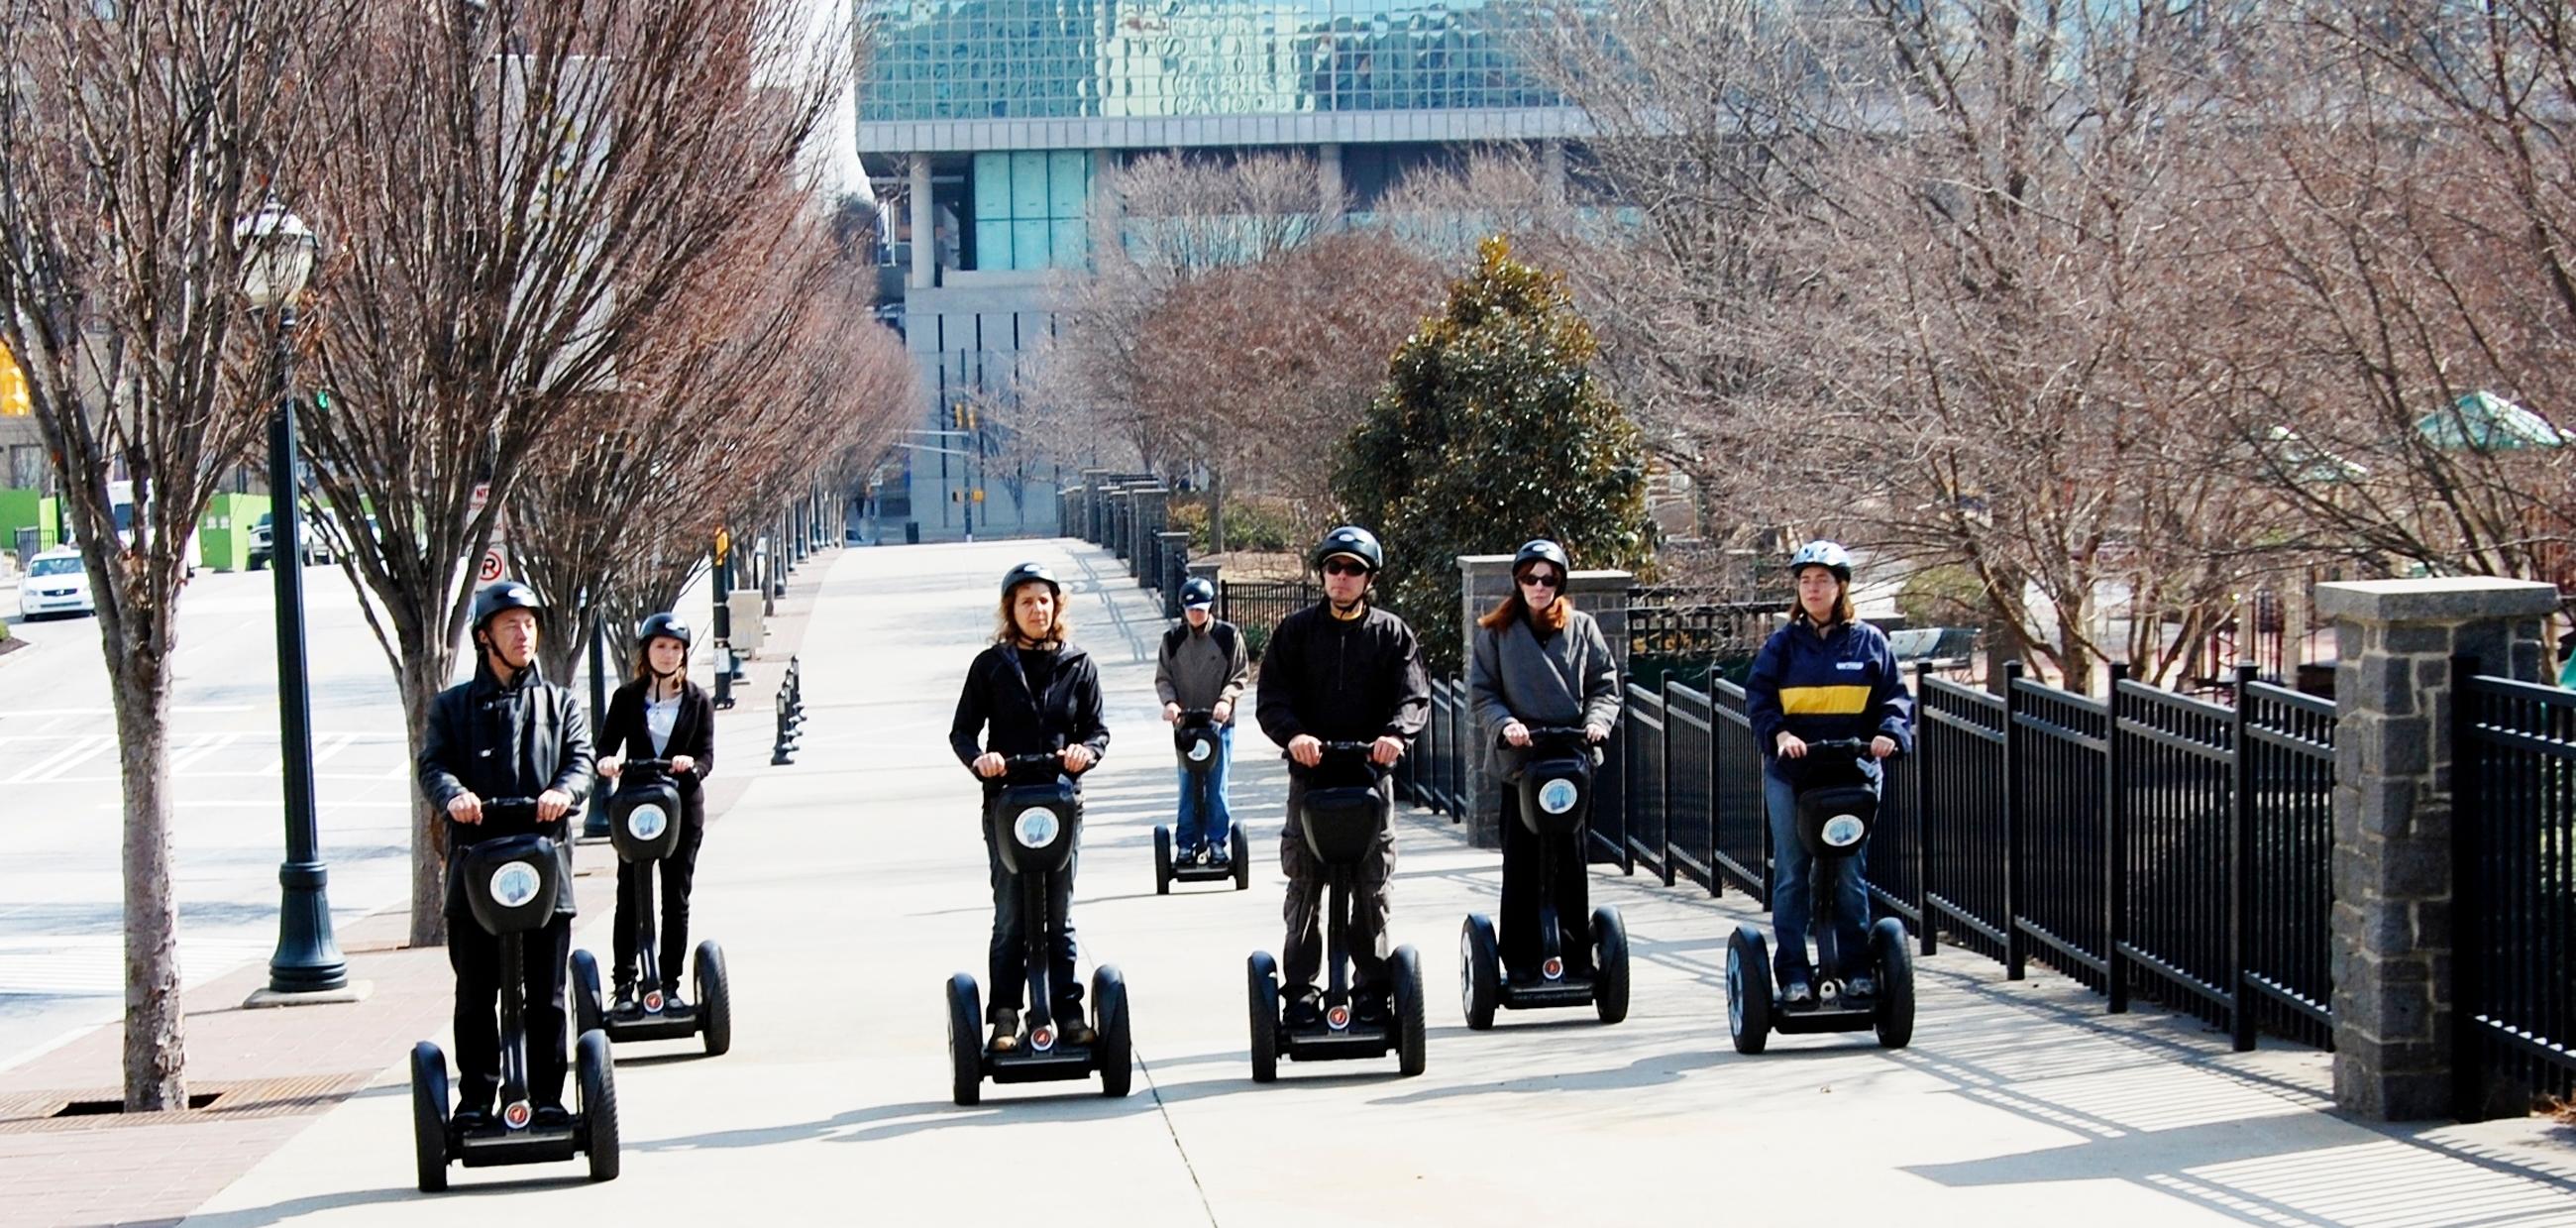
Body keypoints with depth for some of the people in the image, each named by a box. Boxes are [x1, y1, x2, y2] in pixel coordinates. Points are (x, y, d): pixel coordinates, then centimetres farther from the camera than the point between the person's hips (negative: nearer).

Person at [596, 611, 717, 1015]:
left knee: (676, 899, 5)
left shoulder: (699, 701, 5)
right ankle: (625, 985, 2)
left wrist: (691, 765, -25)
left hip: (683, 808, 1)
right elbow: (607, 743, -1)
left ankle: (670, 985, 12)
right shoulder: (627, 698, 5)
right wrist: (607, 761, -25)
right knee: (630, 898, -2)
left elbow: (707, 755, -2)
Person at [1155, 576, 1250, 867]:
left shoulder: (1228, 636, -1)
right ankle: (1188, 843, 9)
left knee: (1217, 785, -1)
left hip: (1219, 722, -2)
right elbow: (1162, 677, 8)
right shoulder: (1172, 639, 5)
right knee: (1187, 786, 3)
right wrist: (1169, 701, -11)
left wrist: (1226, 699, -15)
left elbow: (1241, 675, 1)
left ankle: (1219, 842, 7)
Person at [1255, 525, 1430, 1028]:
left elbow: (1415, 695, -2)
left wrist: (1396, 732, -24)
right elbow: (1271, 698, -1)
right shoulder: (1295, 631, 8)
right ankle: (1301, 989, 7)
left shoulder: (1392, 634, 8)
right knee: (1303, 887, 1)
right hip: (1310, 773, 0)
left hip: (1372, 775, 0)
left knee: (1372, 887, 3)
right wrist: (1293, 734, -21)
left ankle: (1372, 986, 12)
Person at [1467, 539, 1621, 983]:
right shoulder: (1496, 632, 6)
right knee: (1521, 865, 0)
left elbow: (1605, 683, 10)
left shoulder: (1581, 627, 9)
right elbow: (1481, 692, 4)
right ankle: (1520, 959, 5)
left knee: (1571, 862, 3)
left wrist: (1598, 719, -9)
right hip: (1518, 760, -1)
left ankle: (1577, 957, 9)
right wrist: (1505, 724, -14)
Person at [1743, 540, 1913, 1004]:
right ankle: (1793, 973, 2)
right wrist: (1779, 734, -19)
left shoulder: (1868, 642, 7)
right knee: (1791, 874, -1)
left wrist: (1890, 733, -14)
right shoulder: (1783, 644, 7)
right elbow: (1758, 696, 0)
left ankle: (1856, 968, 10)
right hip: (1790, 773, 0)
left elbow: (1896, 696, 6)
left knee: (1850, 873, 2)